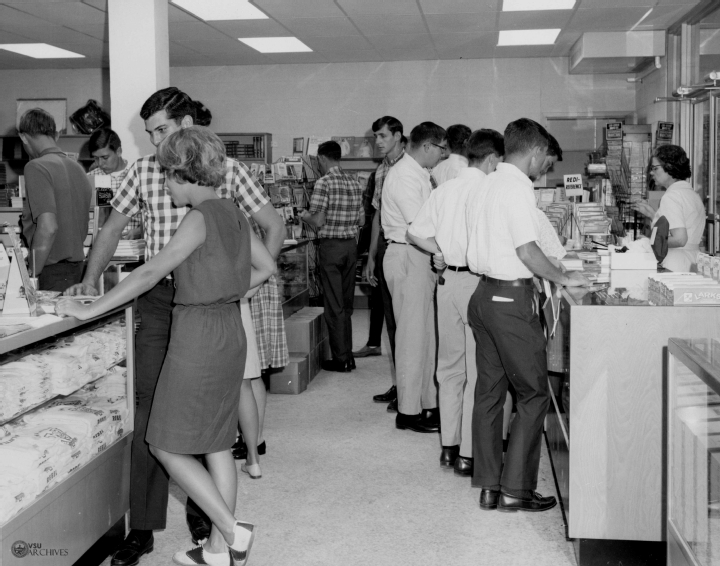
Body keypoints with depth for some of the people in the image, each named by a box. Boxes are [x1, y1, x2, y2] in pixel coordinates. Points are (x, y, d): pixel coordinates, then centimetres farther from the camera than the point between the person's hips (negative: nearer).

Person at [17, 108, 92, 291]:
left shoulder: (36, 168, -13)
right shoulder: (78, 168, 11)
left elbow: (48, 227, -22)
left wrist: (32, 275, -14)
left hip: (52, 271, -7)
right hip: (77, 266, 8)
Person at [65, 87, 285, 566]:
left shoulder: (228, 170, 0)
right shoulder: (144, 172, 7)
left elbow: (274, 226, 5)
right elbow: (113, 228, 16)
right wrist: (91, 282, 6)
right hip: (159, 301, 2)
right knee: (150, 413, -1)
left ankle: (202, 511, 23)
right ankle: (142, 527, 5)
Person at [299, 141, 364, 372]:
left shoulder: (324, 183, -12)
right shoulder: (354, 184, 8)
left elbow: (318, 222, -16)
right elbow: (361, 220, 10)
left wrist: (305, 216, 4)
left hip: (330, 246, -6)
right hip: (351, 245, 6)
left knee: (334, 305, 0)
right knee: (347, 304, 14)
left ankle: (341, 359, 3)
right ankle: (348, 356, 21)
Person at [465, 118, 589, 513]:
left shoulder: (483, 187, 12)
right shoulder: (517, 187, -14)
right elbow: (527, 251, -19)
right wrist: (563, 278, -6)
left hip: (482, 293, 9)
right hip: (512, 298, -9)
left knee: (489, 391, 11)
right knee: (533, 394, 0)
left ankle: (488, 486, 17)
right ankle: (515, 489, 1)